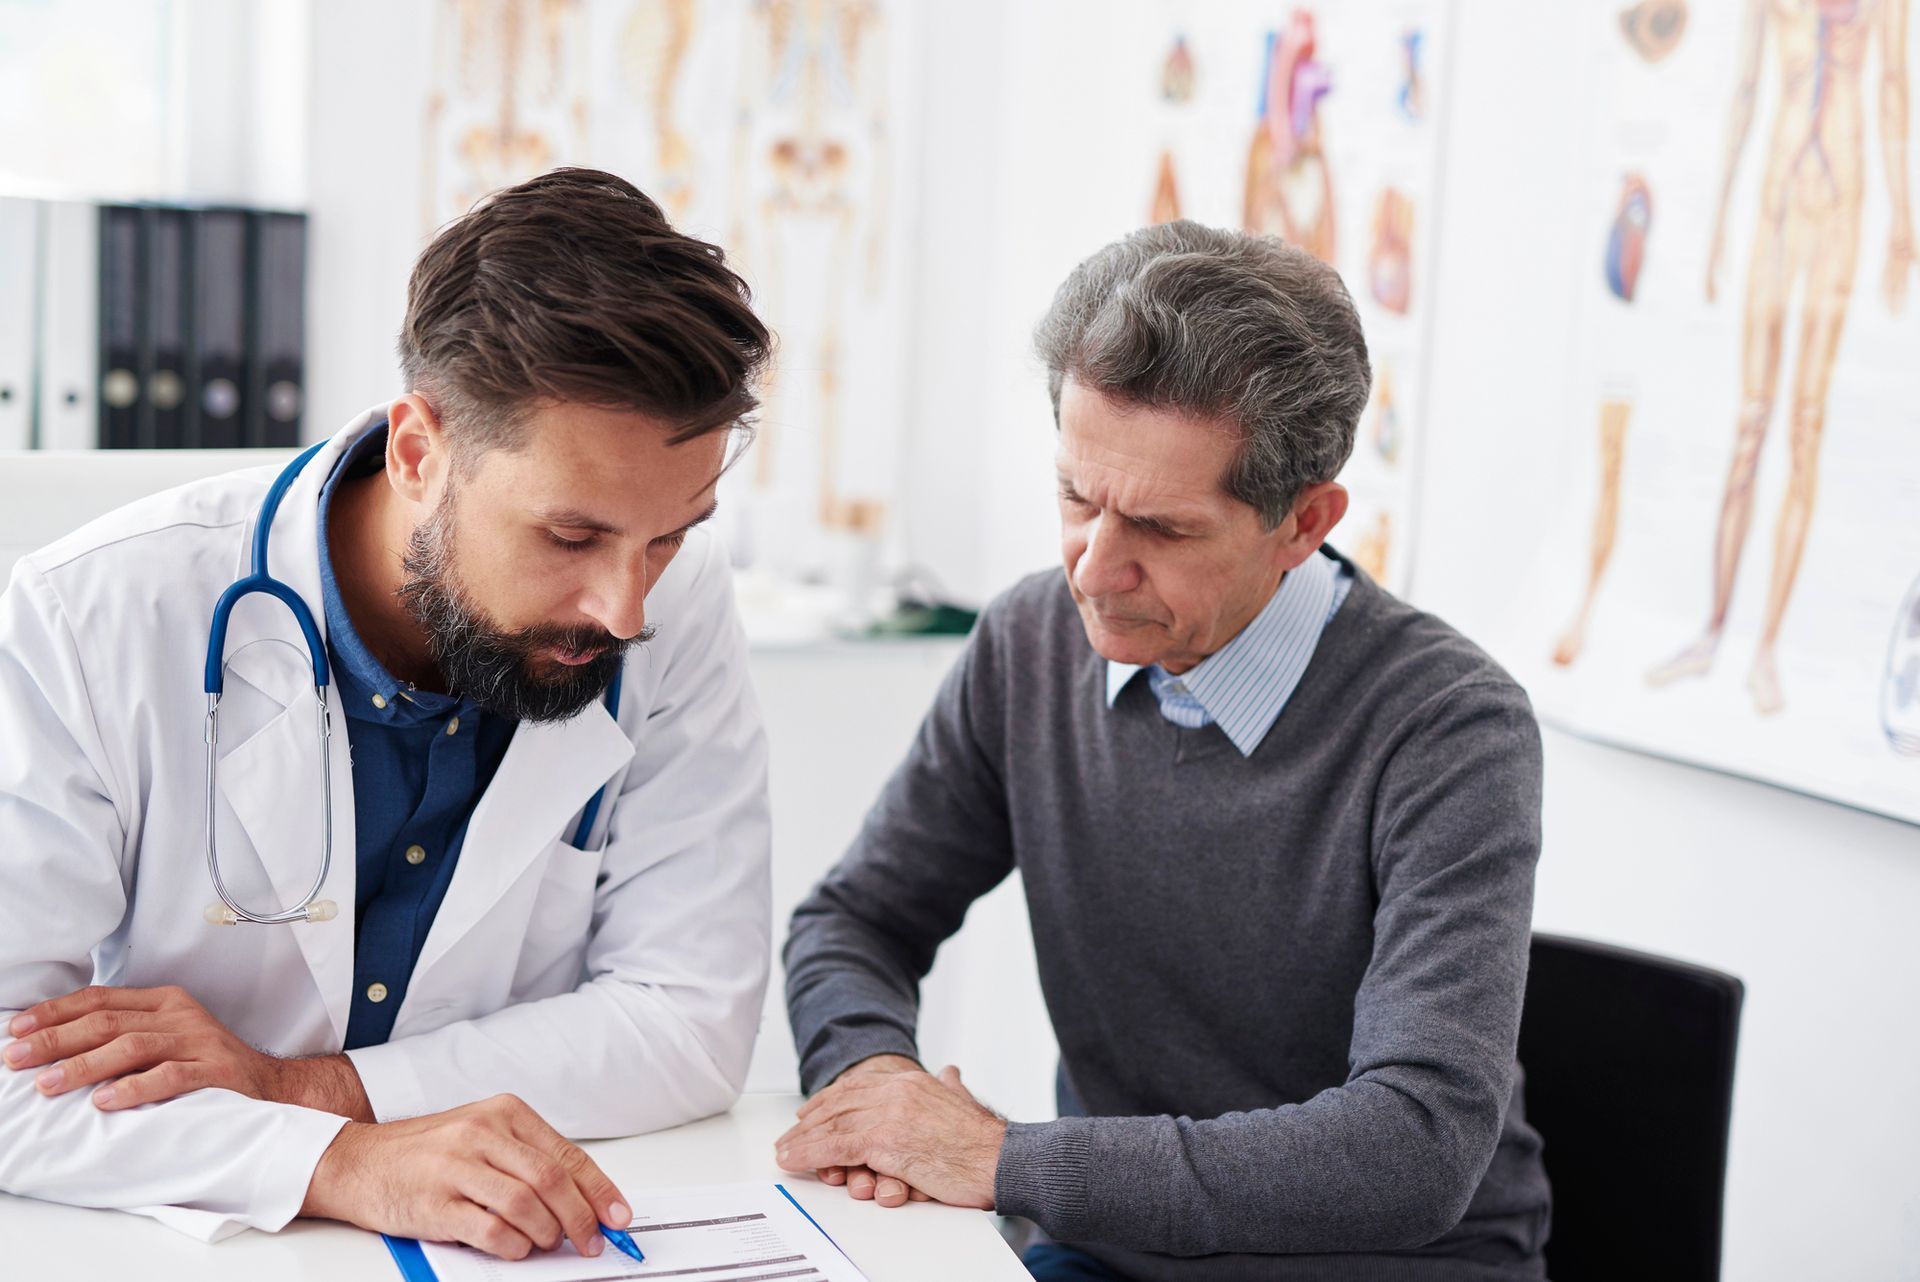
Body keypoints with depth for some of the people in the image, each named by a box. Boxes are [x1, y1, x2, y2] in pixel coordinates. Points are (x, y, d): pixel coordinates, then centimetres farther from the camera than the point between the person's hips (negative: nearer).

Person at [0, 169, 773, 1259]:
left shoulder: (677, 608, -9)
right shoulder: (94, 624, -16)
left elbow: (696, 1016, -9)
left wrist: (301, 1084, -18)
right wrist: (335, 1164, -33)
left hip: (517, 1242, 2)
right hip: (174, 1250, -1)